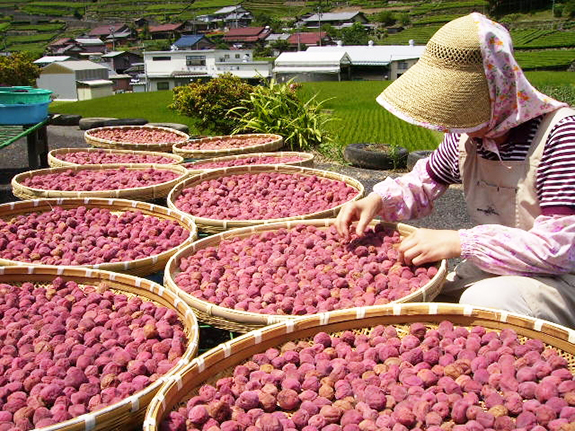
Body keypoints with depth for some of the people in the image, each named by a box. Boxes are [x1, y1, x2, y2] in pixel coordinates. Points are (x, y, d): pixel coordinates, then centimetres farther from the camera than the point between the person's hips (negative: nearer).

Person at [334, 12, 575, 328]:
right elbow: (420, 187, 13)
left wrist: (459, 242, -28)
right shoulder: (468, 132, -1)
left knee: (484, 301, -33)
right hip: (489, 268, 6)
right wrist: (377, 201, -9)